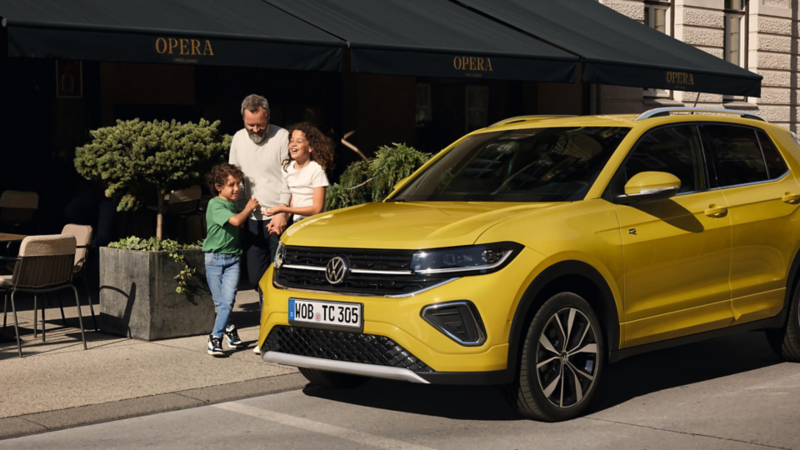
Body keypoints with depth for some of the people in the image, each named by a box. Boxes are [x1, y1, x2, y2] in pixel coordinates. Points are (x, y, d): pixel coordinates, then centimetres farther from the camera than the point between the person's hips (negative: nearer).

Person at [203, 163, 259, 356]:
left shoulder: (234, 204, 11)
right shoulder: (215, 204, -12)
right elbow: (235, 221, -24)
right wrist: (248, 208, -9)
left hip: (233, 258, 5)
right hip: (214, 258, -4)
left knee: (228, 300, -9)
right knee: (220, 302, 4)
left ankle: (216, 338, -5)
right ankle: (229, 328, 25)